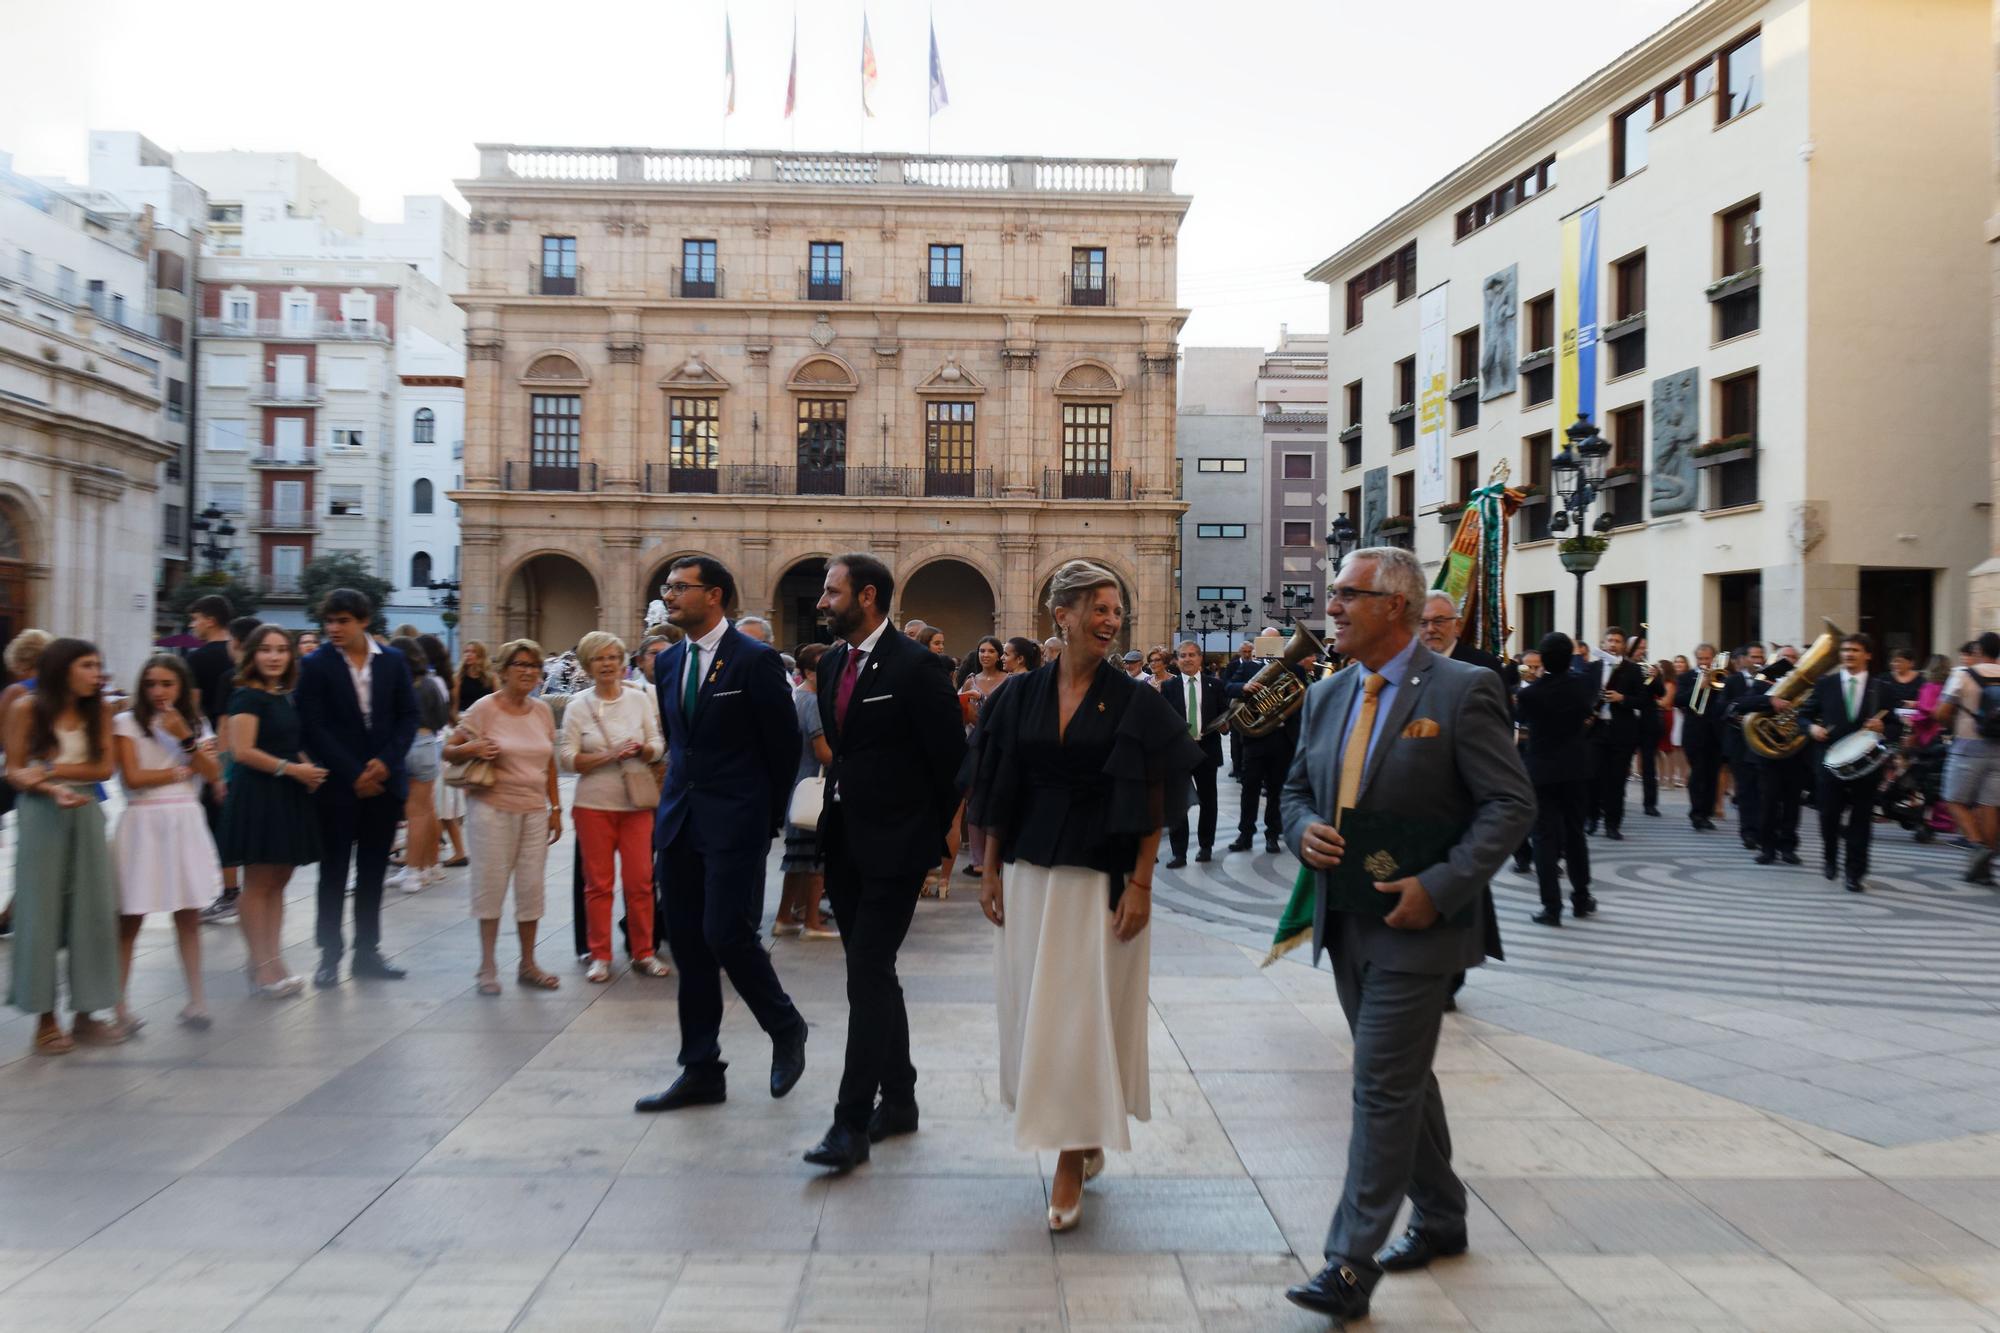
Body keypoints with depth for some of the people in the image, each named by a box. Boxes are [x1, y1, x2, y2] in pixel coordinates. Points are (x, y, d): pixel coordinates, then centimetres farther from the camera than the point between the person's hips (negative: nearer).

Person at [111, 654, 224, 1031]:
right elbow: (133, 777, -10)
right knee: (130, 919, -1)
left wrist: (186, 738, -10)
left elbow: (214, 774, 1)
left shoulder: (196, 724, 12)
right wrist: (184, 771, -2)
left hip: (186, 823, 3)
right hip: (143, 824, -3)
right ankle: (118, 1003, 8)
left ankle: (195, 1000, 11)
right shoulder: (128, 722, 0)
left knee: (189, 917, 5)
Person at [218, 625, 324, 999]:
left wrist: (310, 770, 4)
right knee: (258, 883, -2)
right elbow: (242, 751, -17)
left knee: (278, 882, 10)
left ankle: (271, 962, 17)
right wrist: (291, 768, -17)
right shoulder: (247, 696, -9)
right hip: (257, 796, -8)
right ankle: (263, 968, 3)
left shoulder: (288, 698, 15)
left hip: (289, 797, 8)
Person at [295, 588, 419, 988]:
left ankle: (367, 952, 18)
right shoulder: (316, 665, -4)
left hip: (383, 782, 3)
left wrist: (386, 762, -8)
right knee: (334, 872, 4)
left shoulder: (393, 662, 5)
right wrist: (353, 774, -12)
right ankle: (329, 955, 12)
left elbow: (408, 716, 6)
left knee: (373, 872, 10)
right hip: (338, 785, -3)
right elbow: (314, 727, -8)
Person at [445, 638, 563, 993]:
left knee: (531, 887, 6)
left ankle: (527, 965, 17)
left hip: (535, 811, 4)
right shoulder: (484, 708, -6)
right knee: (491, 884, 2)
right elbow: (448, 751, -2)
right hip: (493, 808, -4)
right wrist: (471, 749, -22)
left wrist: (555, 808, 11)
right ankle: (487, 967, 14)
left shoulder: (542, 711, 7)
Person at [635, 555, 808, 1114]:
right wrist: (686, 791, 14)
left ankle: (786, 1028, 16)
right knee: (687, 945, 8)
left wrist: (769, 814, 0)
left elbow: (785, 743, -4)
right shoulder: (668, 662, 11)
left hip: (735, 822, -7)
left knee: (727, 934, -11)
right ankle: (701, 1072, 18)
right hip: (679, 818, 7)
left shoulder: (755, 659, -9)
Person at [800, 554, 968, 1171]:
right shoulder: (832, 663, 10)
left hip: (894, 845, -8)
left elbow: (950, 755, -10)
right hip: (845, 842, 8)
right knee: (873, 976, 14)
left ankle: (852, 1122, -3)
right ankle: (898, 1101, 26)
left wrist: (938, 831, -3)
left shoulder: (913, 667, -14)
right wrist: (834, 812, 15)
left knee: (869, 979, -8)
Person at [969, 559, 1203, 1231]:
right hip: (1031, 872, 4)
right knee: (1033, 1004, 10)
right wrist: (990, 870, 5)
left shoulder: (1135, 702, -5)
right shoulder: (1021, 695, 4)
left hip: (1102, 876, -3)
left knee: (1084, 1012, -1)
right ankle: (1085, 1135, 31)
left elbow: (1153, 803, -6)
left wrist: (1141, 882, -12)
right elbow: (999, 791, 7)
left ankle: (1072, 1163, 12)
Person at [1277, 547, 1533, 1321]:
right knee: (1403, 1079, 19)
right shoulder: (1327, 696, 8)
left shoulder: (1462, 691, -12)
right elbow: (1297, 789, 17)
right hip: (1345, 924, 7)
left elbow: (1511, 804, -13)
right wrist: (1305, 830, -7)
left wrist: (1441, 887, -21)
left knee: (1383, 1089, -5)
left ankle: (1350, 1267, 3)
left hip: (1413, 925, -7)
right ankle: (1440, 1219, 37)